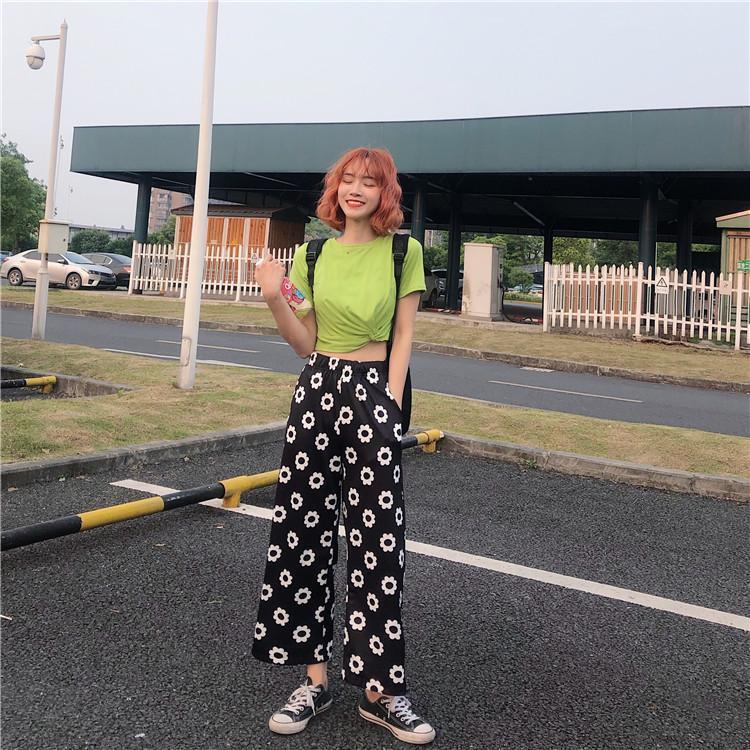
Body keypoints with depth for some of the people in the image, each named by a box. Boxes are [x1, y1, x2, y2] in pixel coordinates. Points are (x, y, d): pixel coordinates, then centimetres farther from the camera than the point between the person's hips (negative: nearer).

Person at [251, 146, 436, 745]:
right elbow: (306, 343, 8)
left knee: (377, 537, -4)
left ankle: (380, 689, 9)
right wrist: (274, 298, -8)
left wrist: (390, 407, -7)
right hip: (317, 388, 3)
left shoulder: (404, 252, 3)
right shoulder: (312, 254, 9)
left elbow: (403, 337, 1)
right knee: (305, 528, 3)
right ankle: (315, 678, 15)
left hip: (375, 390, -3)